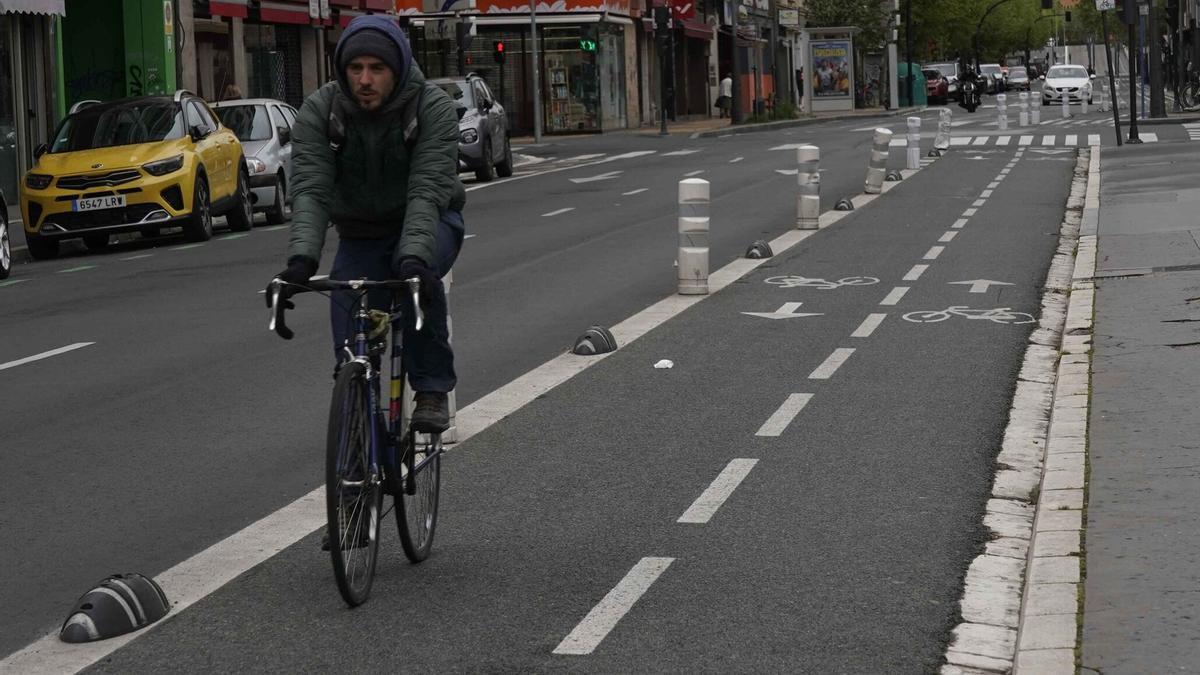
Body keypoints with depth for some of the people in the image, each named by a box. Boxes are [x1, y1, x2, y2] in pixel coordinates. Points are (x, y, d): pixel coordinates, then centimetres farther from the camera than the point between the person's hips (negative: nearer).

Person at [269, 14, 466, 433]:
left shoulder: (433, 108, -22)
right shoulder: (319, 111, -16)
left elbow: (428, 189, -33)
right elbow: (309, 189, -26)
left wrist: (414, 257, -49)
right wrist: (302, 257, -42)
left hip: (427, 223, -2)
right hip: (361, 234, 2)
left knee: (419, 274, -36)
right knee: (352, 346, -13)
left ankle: (433, 390, -21)